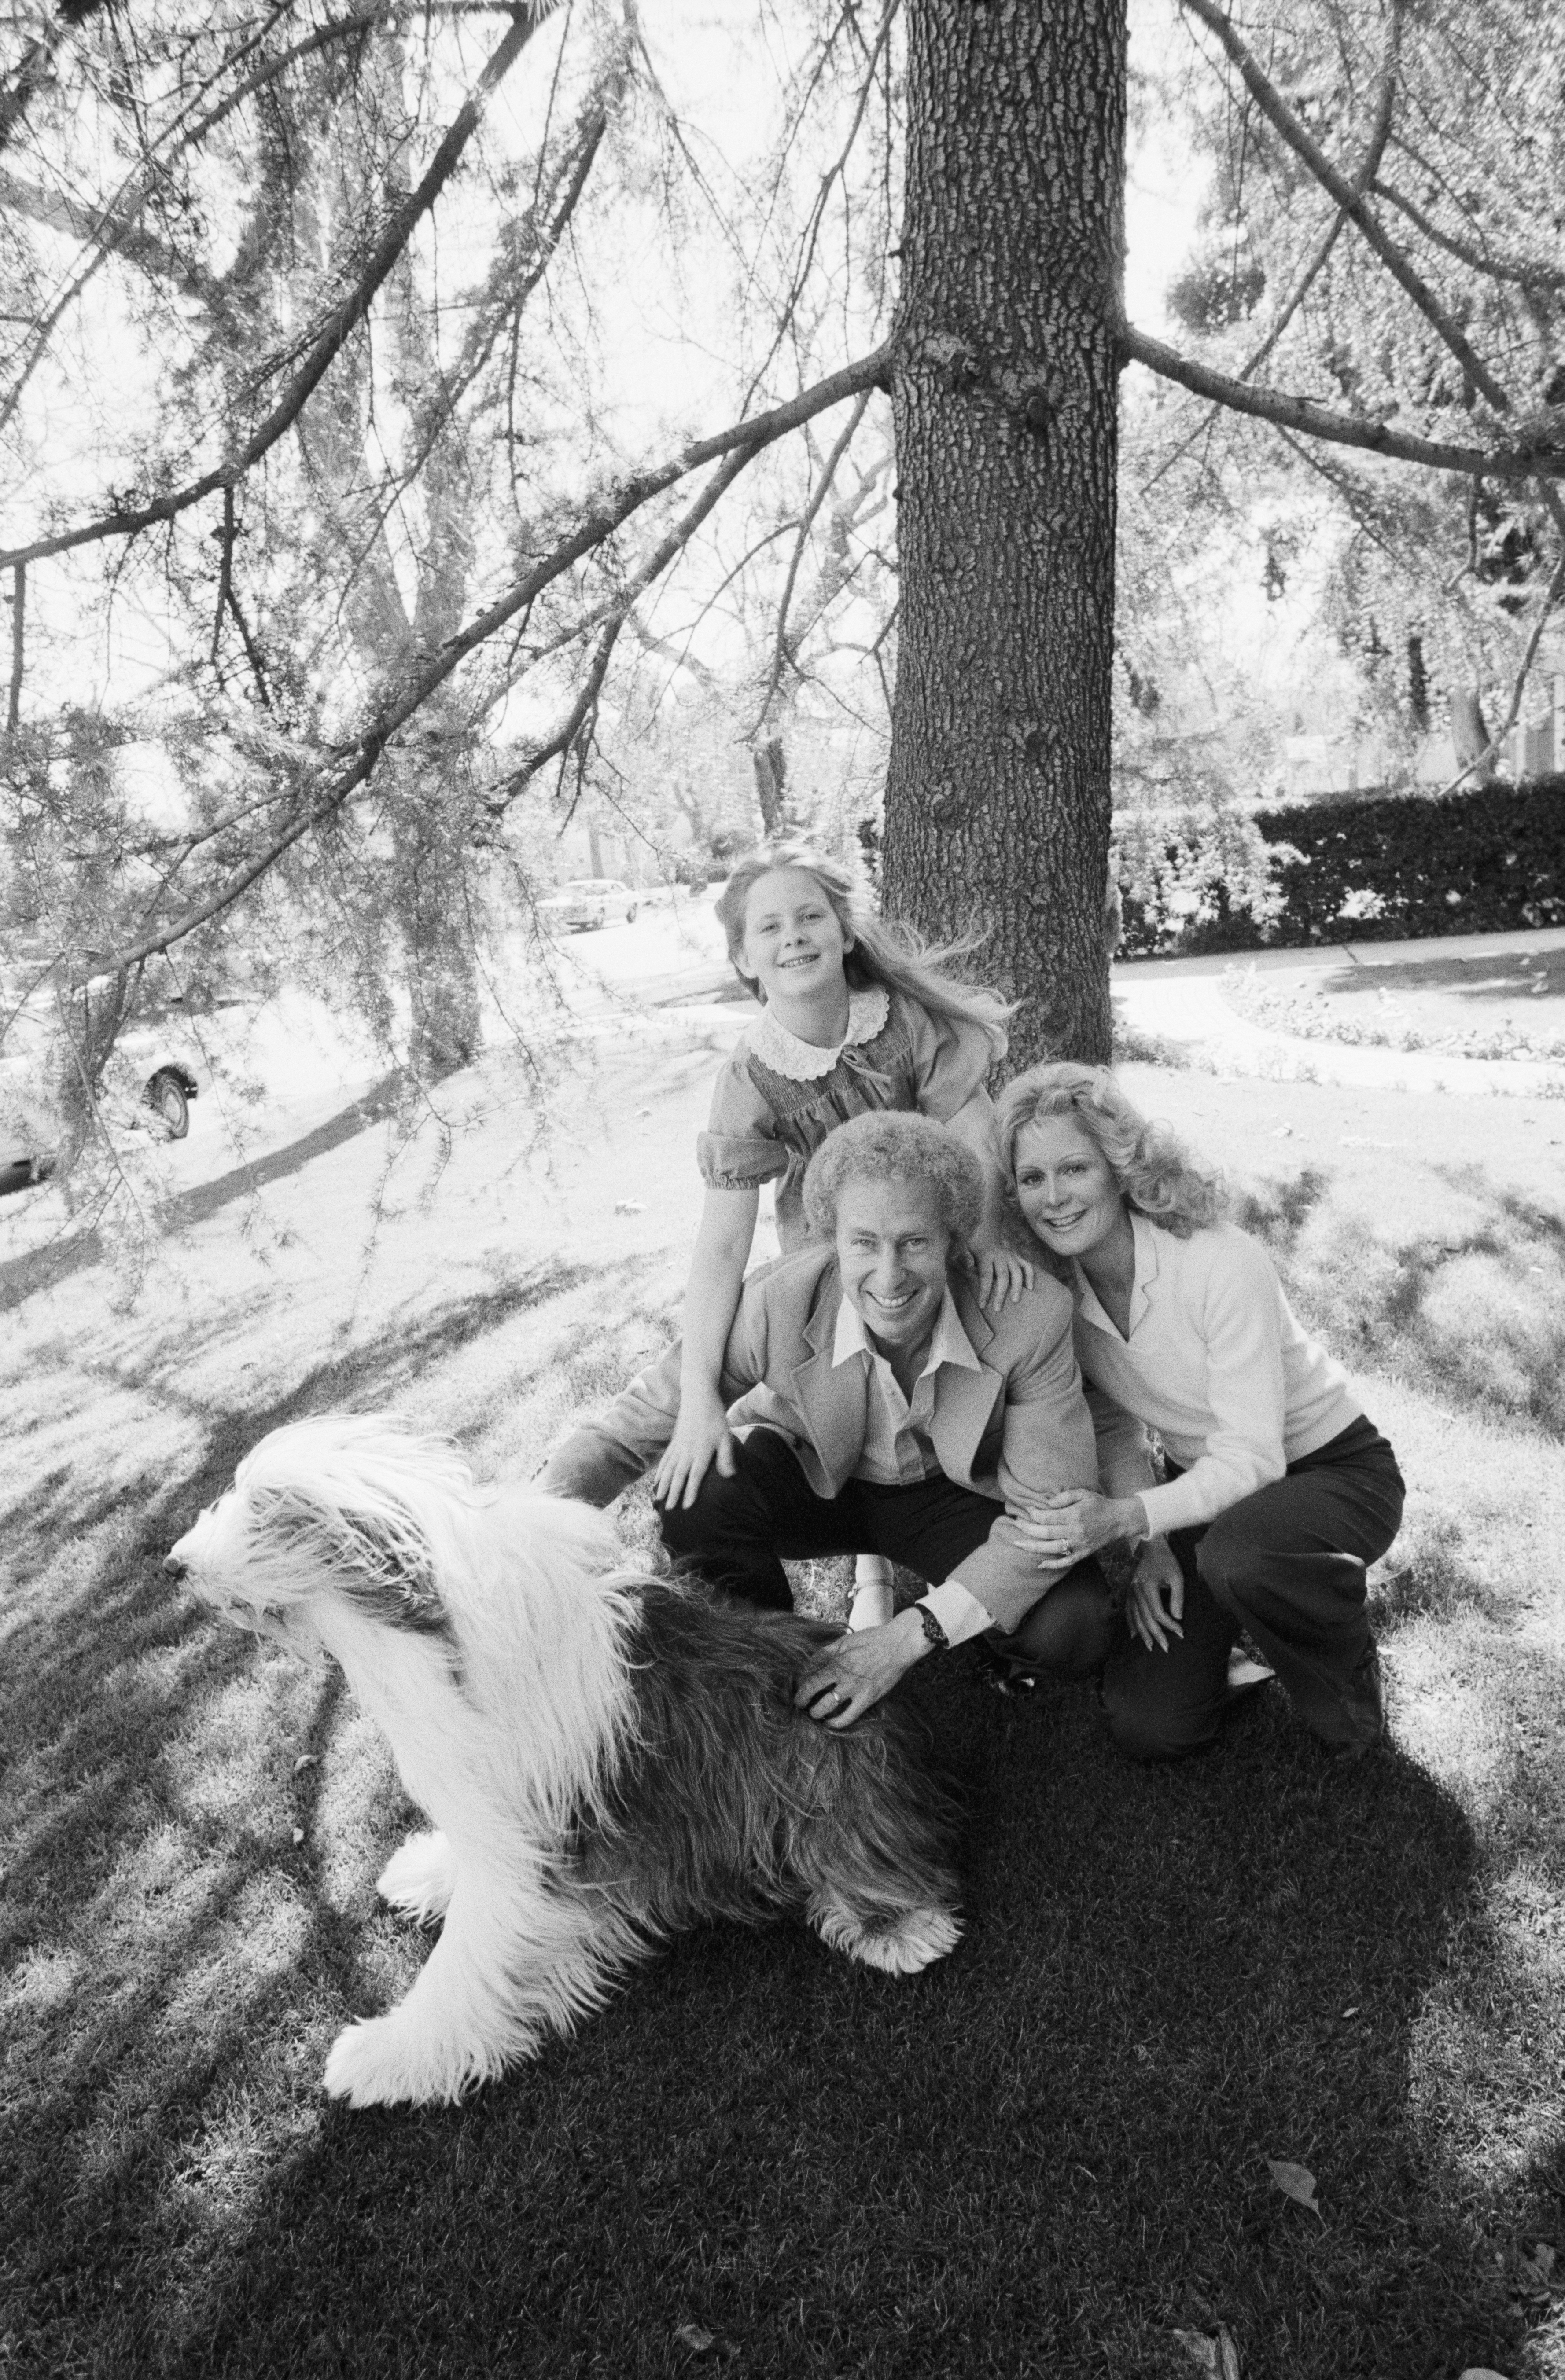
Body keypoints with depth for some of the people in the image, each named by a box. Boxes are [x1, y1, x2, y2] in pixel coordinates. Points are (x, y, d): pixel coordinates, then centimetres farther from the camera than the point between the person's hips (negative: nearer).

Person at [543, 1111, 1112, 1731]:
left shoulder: (1031, 1314, -30)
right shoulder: (774, 1303, -30)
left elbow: (1053, 1505, -24)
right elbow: (631, 1428, -20)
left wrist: (912, 1634, -33)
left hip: (956, 1492, 0)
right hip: (815, 1482, 0)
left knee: (1073, 1627, -27)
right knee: (696, 1487, -31)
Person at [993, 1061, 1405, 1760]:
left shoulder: (1222, 1264, -29)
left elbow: (1255, 1459, -28)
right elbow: (1114, 1424, 3)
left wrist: (1130, 1517, -40)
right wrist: (1151, 1542, -11)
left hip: (1331, 1467, -5)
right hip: (1208, 1487, 5)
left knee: (1235, 1552, -40)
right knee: (1148, 1726, -9)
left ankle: (1349, 1672, -6)